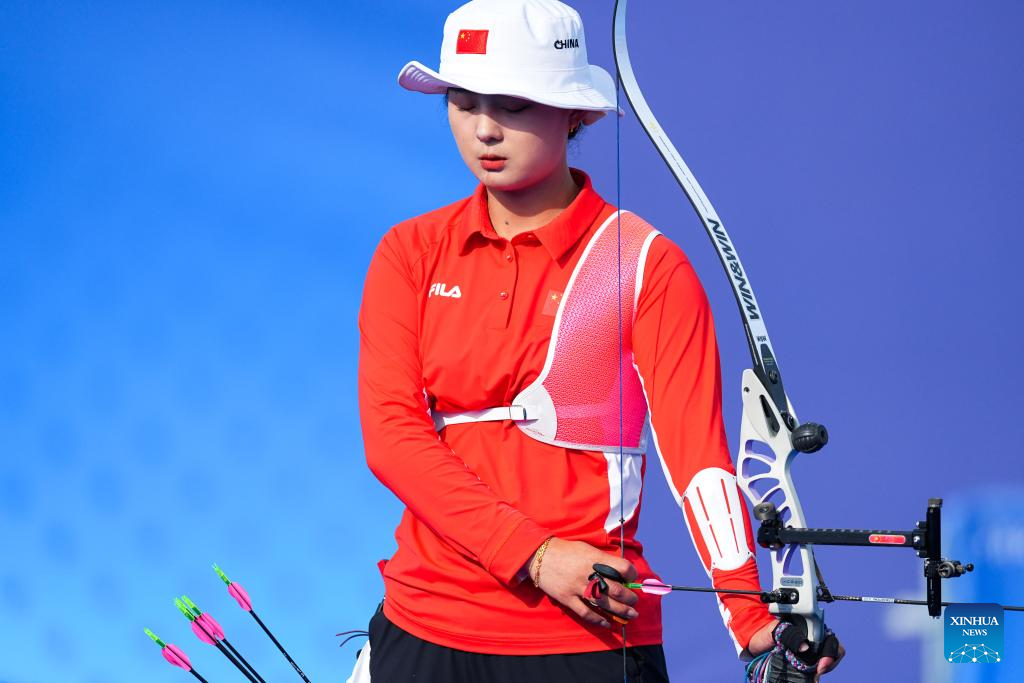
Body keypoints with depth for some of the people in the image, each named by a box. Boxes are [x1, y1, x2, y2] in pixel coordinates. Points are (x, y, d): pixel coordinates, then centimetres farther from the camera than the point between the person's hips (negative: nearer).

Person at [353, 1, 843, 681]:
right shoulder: (410, 255, 5)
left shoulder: (647, 264, -3)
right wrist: (532, 554, -18)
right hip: (423, 625, 3)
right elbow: (391, 433, -5)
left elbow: (696, 446, -13)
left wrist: (752, 619, -27)